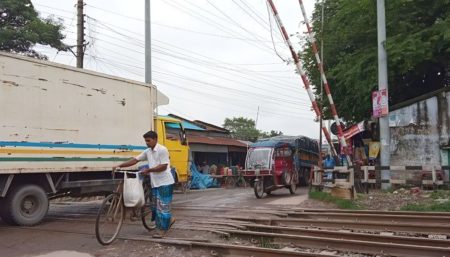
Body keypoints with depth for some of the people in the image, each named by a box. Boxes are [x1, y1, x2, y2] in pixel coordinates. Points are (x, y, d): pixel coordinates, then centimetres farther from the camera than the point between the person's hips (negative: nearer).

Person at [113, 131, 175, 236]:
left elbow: (163, 166, -19)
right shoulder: (147, 152, 10)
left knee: (162, 206, -4)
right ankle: (169, 219, 31)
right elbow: (135, 160, 8)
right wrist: (119, 166, -1)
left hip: (165, 183, -8)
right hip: (155, 183, 8)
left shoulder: (162, 150, -14)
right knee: (156, 206, 13)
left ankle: (163, 230, 6)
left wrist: (148, 170, -21)